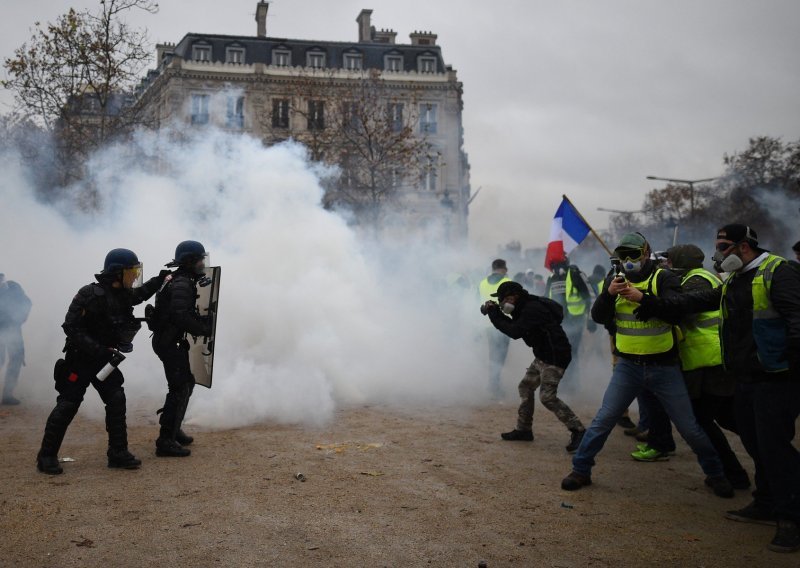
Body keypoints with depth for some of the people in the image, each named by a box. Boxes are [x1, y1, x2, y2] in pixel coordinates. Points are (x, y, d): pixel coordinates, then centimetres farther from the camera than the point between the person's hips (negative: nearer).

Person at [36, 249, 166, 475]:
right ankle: (47, 456, 7)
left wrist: (159, 279, 17)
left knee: (117, 400, -2)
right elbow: (71, 327, -24)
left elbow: (140, 293, 28)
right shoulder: (90, 295, -22)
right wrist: (98, 349, -29)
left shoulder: (124, 295, 2)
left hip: (104, 359, 7)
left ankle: (118, 453, 5)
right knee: (67, 405, -4)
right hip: (80, 360, -7)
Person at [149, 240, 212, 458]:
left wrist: (202, 320, 1)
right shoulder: (182, 284, -18)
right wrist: (203, 329, -19)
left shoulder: (182, 281, 15)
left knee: (187, 383, 20)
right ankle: (166, 441, -11)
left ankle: (173, 430, 31)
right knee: (180, 388, -11)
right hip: (170, 342, -11)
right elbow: (180, 316, -29)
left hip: (172, 341, 11)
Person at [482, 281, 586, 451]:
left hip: (555, 357, -11)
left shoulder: (533, 309, -21)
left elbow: (515, 332, -26)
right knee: (526, 387, 14)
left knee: (547, 397, -15)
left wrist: (495, 314, -17)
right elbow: (514, 327, 18)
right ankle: (524, 430, 22)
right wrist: (495, 312, 6)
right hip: (542, 356, 11)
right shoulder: (525, 307, 11)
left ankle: (577, 431, -11)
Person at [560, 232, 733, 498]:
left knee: (689, 427, 5)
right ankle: (580, 470, 10)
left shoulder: (663, 278, -7)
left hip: (664, 367, -2)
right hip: (628, 366, 2)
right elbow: (599, 317, -5)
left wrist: (642, 297, -36)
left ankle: (715, 474, 25)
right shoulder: (615, 280, 3)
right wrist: (609, 294, -24)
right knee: (603, 419, -2)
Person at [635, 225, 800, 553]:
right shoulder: (732, 282, 18)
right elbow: (696, 302, 19)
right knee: (753, 442, 15)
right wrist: (655, 307, 13)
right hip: (746, 377, 9)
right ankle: (766, 505, 27)